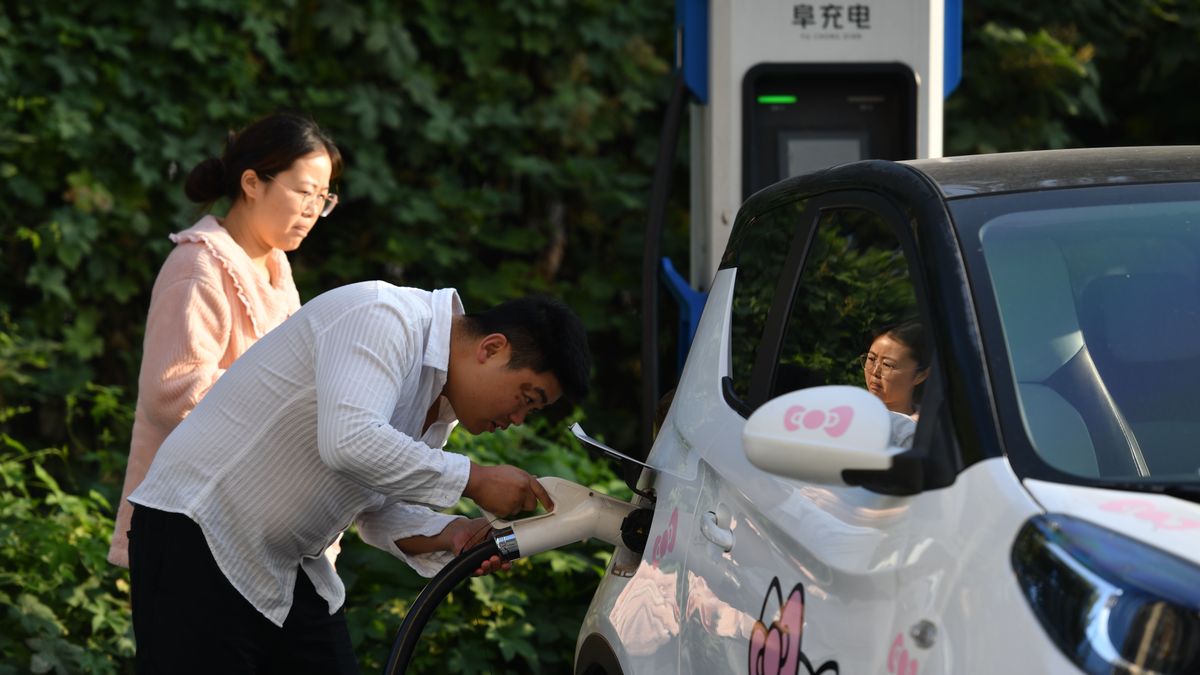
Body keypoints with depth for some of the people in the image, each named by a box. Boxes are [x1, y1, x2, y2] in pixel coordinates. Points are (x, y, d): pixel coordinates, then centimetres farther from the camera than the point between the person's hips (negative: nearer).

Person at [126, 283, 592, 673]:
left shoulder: (440, 406, 10)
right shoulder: (386, 318, -19)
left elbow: (378, 512, 16)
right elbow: (350, 441, -34)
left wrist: (449, 536, -5)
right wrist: (474, 480, -24)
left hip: (287, 567, 10)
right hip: (198, 533, -10)